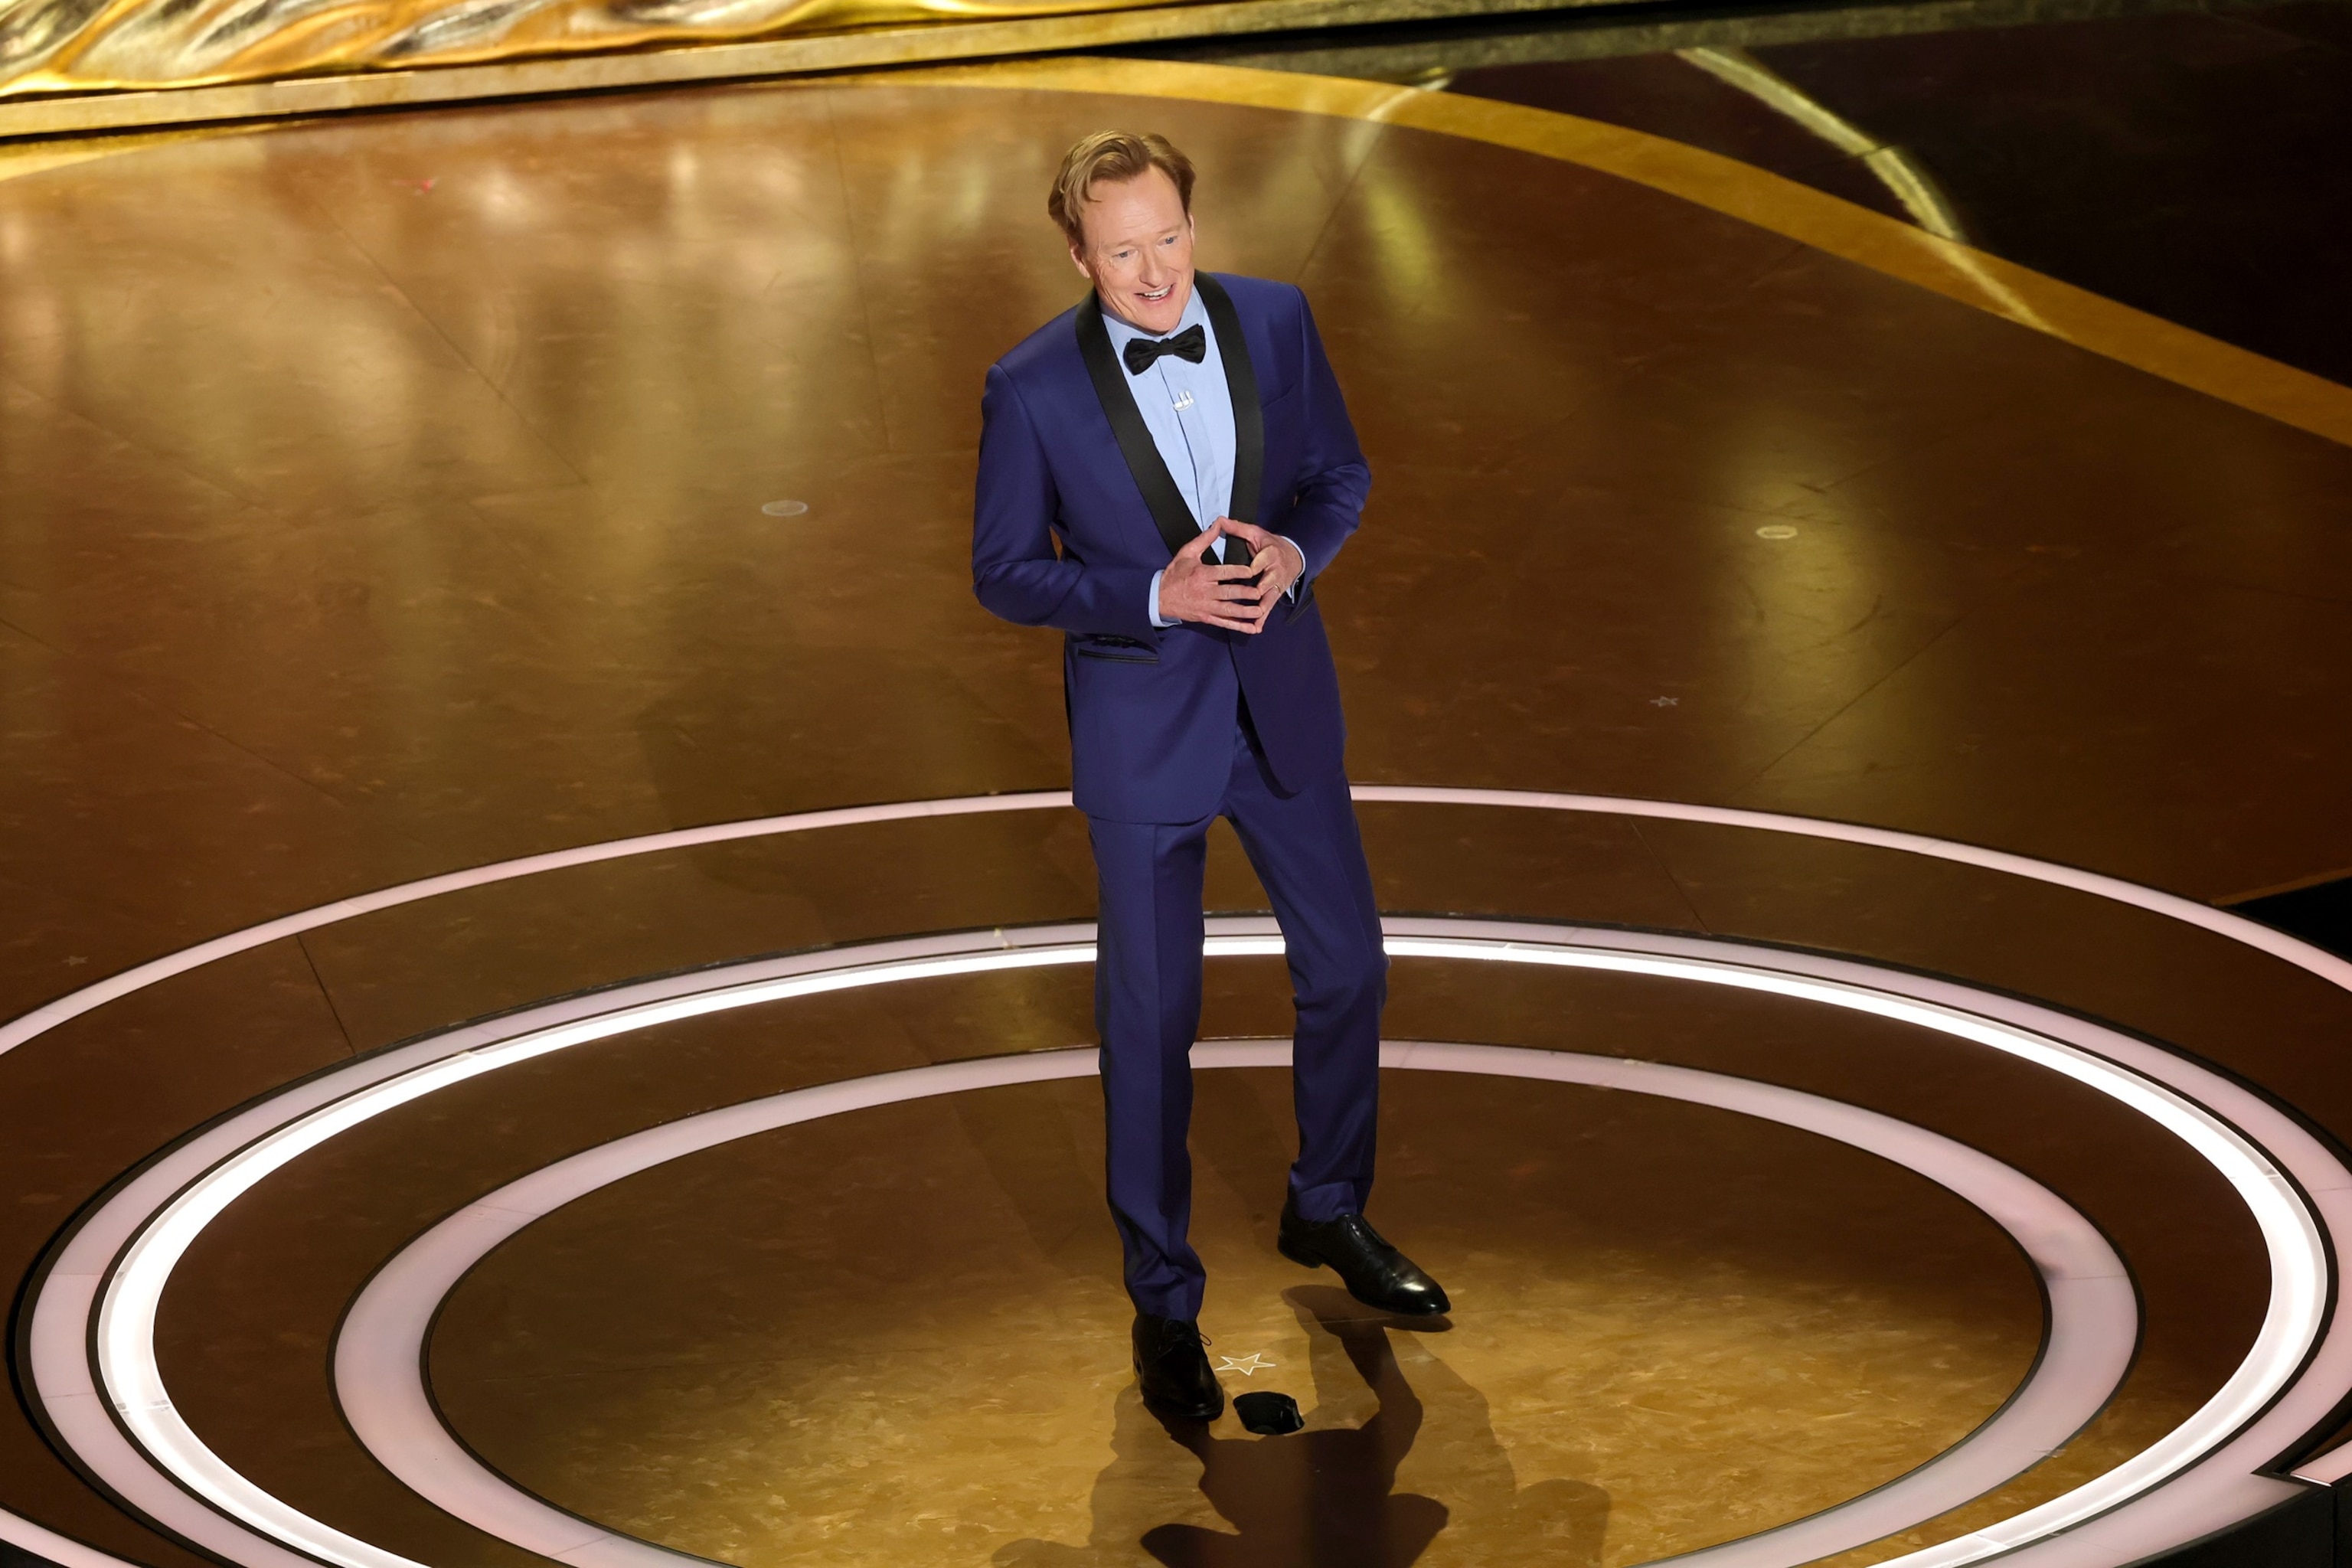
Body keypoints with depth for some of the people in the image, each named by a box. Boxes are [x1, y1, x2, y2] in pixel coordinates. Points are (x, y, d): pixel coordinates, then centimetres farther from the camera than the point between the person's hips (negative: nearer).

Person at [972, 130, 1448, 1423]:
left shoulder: (1274, 320, -7)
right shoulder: (1034, 387, -16)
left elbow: (1340, 474, 5)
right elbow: (1006, 573, -9)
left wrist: (1293, 550, -17)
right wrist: (1157, 596, -22)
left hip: (1281, 699, 4)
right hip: (1140, 722, -4)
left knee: (1346, 966, 16)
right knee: (1150, 1021, 4)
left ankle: (1328, 1215, 40)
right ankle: (1163, 1303, 19)